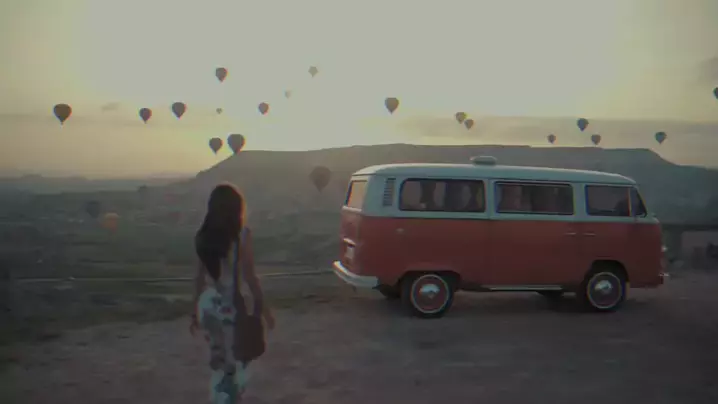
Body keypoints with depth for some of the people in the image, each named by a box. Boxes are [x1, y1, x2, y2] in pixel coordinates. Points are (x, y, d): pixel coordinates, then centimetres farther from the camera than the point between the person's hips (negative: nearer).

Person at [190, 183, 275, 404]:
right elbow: (249, 276, -13)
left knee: (219, 363, 21)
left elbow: (200, 276, 8)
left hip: (208, 304, 6)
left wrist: (196, 311, 15)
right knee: (236, 365, 7)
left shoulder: (203, 235, 3)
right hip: (230, 305, -6)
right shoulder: (242, 234, -13)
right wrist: (262, 306, -4)